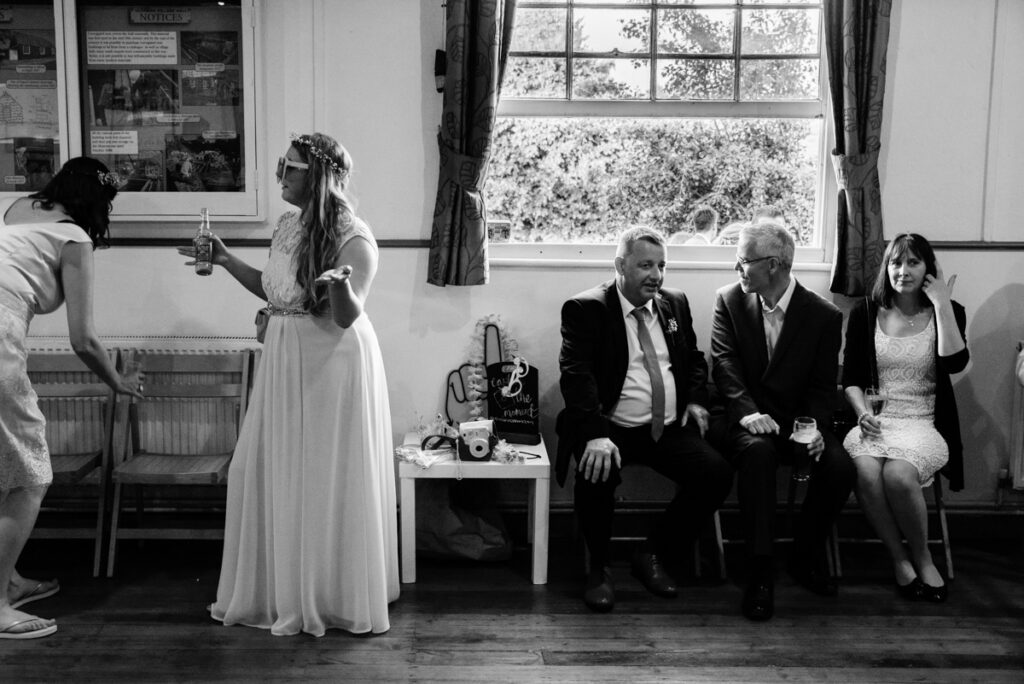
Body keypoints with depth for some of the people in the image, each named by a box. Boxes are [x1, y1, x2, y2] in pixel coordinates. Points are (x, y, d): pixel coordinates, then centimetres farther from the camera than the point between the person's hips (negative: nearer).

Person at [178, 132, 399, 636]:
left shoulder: (353, 238, -15)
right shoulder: (288, 224, 8)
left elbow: (347, 317, -22)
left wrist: (341, 285, -41)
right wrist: (227, 262, 16)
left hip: (332, 364, -8)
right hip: (285, 360, 8)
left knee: (325, 480, 2)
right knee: (269, 474, 12)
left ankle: (336, 597, 20)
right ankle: (277, 590, 28)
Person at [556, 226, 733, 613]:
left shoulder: (675, 303, 14)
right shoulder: (586, 309, -4)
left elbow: (695, 360, 26)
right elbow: (576, 374, -16)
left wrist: (696, 400, 5)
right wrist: (596, 435, -31)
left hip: (669, 428, 5)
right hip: (612, 429, -5)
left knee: (717, 475, -17)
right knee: (597, 474, -34)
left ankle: (651, 555, 6)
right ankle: (598, 568, -4)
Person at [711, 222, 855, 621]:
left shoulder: (824, 315, 0)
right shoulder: (730, 301, 2)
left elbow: (823, 387, -1)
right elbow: (724, 365, -8)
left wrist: (814, 429, -21)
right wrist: (747, 411, -25)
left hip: (797, 421, 1)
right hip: (746, 420, -1)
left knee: (839, 466, -26)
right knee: (757, 451, -35)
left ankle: (806, 557, 1)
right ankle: (760, 571, -28)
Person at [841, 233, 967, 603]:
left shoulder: (947, 312, 7)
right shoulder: (865, 312, 9)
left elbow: (955, 363, -13)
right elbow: (850, 378, 9)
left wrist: (941, 303, -10)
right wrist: (863, 413, -10)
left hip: (924, 422, -1)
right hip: (875, 418, 1)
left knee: (899, 474, -33)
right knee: (866, 473, -32)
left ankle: (922, 556, -6)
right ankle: (899, 558, -10)